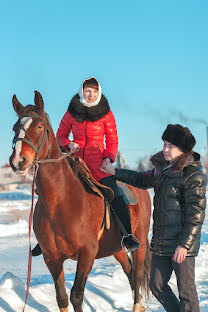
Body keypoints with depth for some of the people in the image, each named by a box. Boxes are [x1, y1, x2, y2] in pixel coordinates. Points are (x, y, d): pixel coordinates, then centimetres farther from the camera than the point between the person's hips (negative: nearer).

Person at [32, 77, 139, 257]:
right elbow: (60, 136, 14)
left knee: (116, 196, -22)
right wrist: (68, 144, -8)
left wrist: (108, 157, -10)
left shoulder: (106, 113, 2)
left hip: (98, 163, -2)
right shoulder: (72, 112, 5)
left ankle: (128, 237, -13)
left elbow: (112, 141, 7)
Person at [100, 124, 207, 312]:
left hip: (182, 244, -8)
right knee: (157, 285, 14)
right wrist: (116, 172, 26)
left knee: (186, 290, 0)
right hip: (161, 242, 8)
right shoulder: (163, 168, 9)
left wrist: (184, 244, -21)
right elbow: (142, 180, 29)